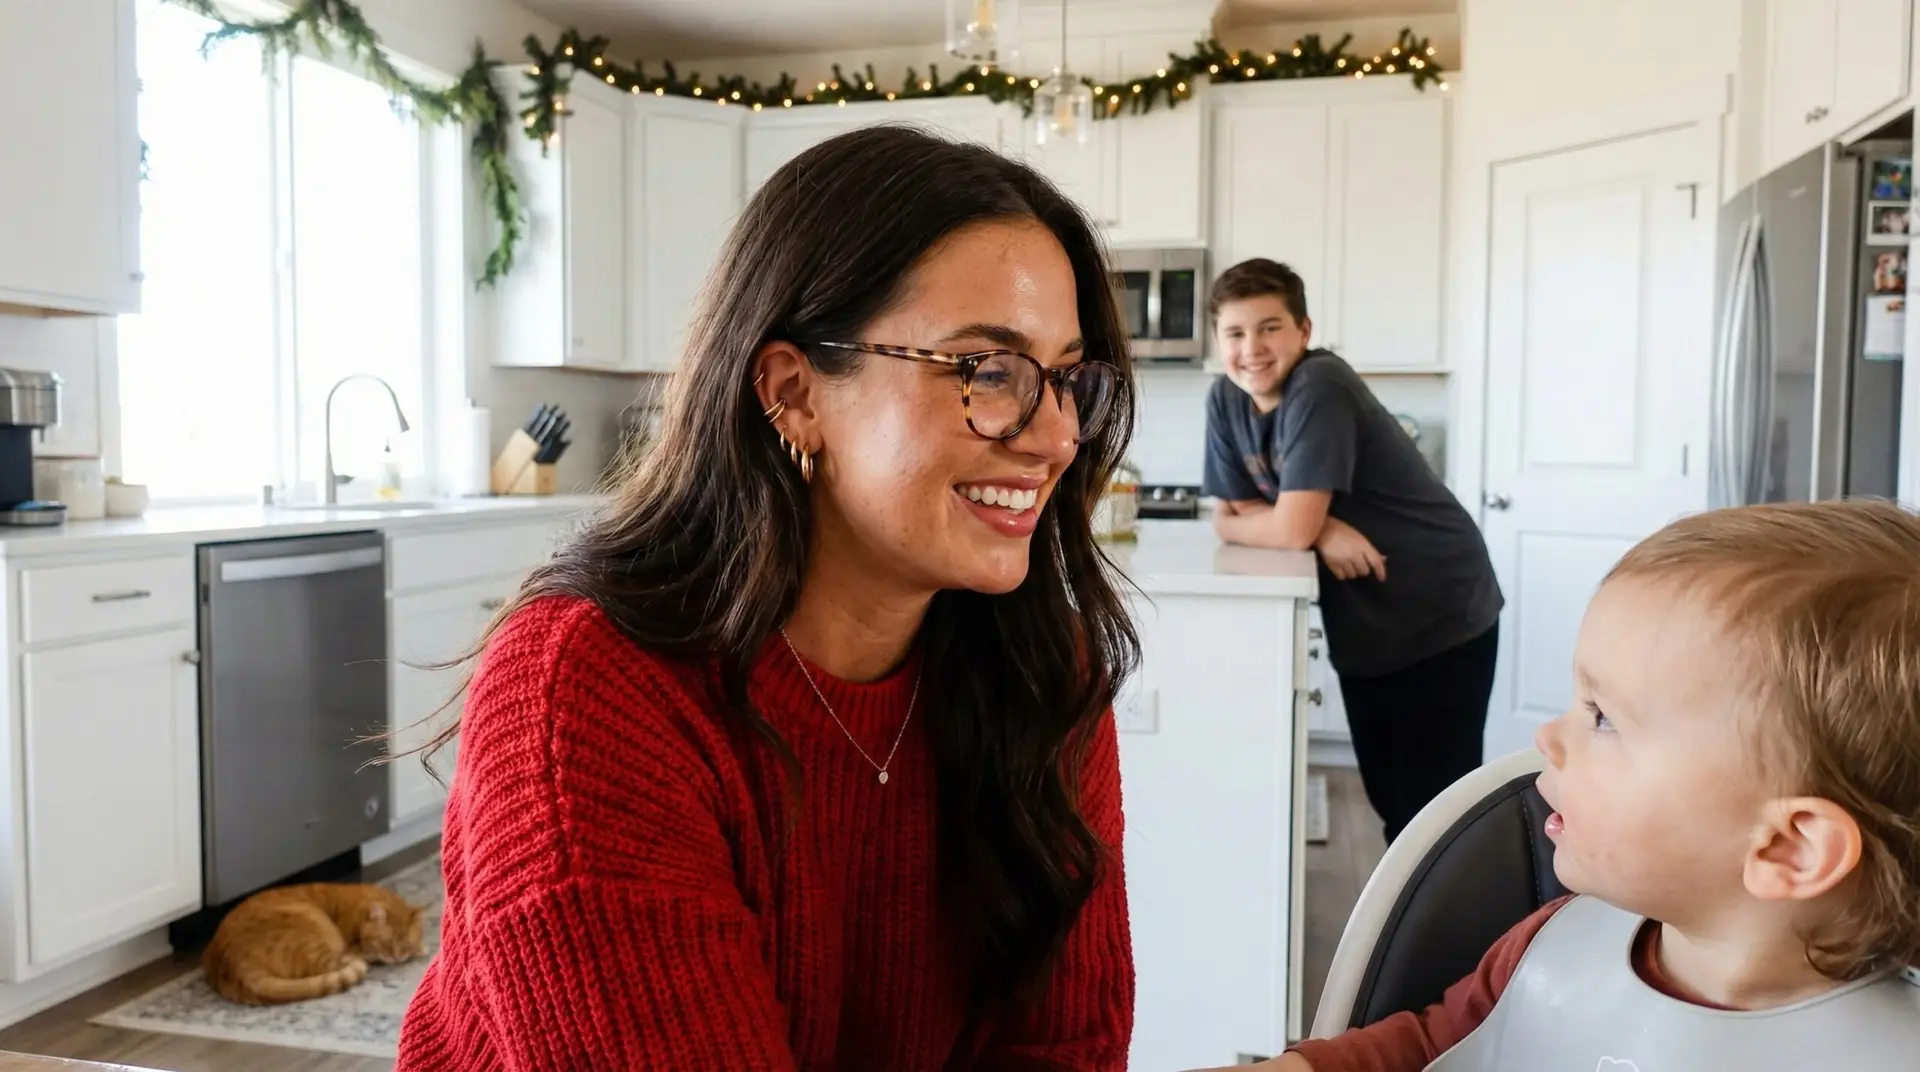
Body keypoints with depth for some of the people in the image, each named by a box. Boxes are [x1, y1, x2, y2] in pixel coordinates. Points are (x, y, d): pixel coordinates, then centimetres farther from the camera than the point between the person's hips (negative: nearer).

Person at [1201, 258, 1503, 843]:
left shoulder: (1320, 387, -24)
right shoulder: (1225, 399, -2)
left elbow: (1292, 528, -30)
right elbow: (1229, 515, -2)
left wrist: (1312, 523, -10)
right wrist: (1321, 526, -15)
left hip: (1443, 620, -7)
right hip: (1362, 627, 7)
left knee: (1433, 808, -2)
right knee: (1388, 800, 16)